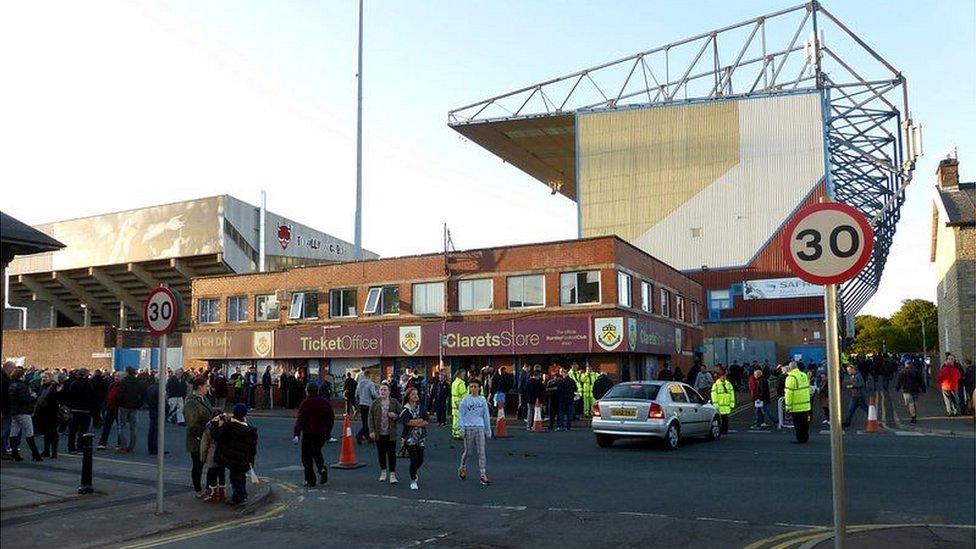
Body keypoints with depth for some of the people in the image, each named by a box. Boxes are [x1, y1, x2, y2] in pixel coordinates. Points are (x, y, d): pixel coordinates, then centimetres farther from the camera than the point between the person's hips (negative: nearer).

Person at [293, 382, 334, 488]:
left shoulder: (306, 403, -11)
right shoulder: (325, 402, 7)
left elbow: (300, 419, -17)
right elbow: (331, 418, 13)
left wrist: (297, 434, -21)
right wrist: (327, 432, 22)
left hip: (309, 433, -5)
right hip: (322, 434, 5)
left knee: (306, 456, 6)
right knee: (317, 452, 23)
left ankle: (311, 481, 3)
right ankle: (322, 468, -4)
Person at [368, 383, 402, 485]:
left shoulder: (394, 402, 1)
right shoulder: (375, 403, 1)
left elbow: (401, 414, 4)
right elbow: (370, 417, 1)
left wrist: (395, 416, -17)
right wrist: (371, 431, -6)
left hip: (391, 433, -1)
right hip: (379, 433, 1)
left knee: (392, 453, -2)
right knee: (381, 453, 11)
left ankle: (392, 474, 3)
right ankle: (383, 472, 26)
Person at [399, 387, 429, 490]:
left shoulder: (420, 408, 9)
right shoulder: (405, 409, -5)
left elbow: (426, 422, 1)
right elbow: (408, 422, -19)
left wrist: (415, 423, -14)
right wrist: (420, 421, -9)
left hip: (420, 437, 5)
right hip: (410, 438, -5)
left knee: (420, 459, 5)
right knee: (413, 459, -4)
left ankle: (414, 471, 35)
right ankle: (413, 481, 9)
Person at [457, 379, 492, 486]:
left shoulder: (482, 400, 6)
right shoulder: (465, 400, -1)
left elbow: (486, 415, 11)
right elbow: (461, 415, 0)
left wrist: (488, 430, 11)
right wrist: (462, 428, -8)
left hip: (480, 428, 2)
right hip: (469, 428, -2)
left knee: (481, 452, -2)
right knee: (468, 451, 7)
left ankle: (483, 475, -1)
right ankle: (462, 468, 32)